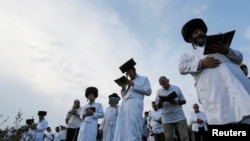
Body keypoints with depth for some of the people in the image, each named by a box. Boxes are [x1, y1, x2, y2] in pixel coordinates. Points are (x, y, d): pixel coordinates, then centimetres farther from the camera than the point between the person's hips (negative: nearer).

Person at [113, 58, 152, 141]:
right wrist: (123, 88, 9)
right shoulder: (128, 82, 32)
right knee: (121, 129, -3)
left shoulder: (144, 79, 19)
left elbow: (148, 91, 2)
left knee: (133, 129, -15)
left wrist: (133, 85, -2)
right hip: (124, 103, 6)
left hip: (135, 103, -5)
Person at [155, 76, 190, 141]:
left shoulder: (176, 88, 5)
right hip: (167, 119, 1)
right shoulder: (159, 91, 6)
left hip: (180, 117, 0)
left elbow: (184, 101, 5)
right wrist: (161, 101, -18)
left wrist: (176, 102, -14)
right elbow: (158, 106, 4)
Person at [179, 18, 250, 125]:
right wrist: (201, 63, -13)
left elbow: (239, 57, 23)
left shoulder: (218, 44, 35)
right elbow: (182, 68, 4)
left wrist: (227, 51, 0)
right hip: (209, 80, -3)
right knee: (223, 118, -17)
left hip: (233, 73, 3)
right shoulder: (188, 54, 25)